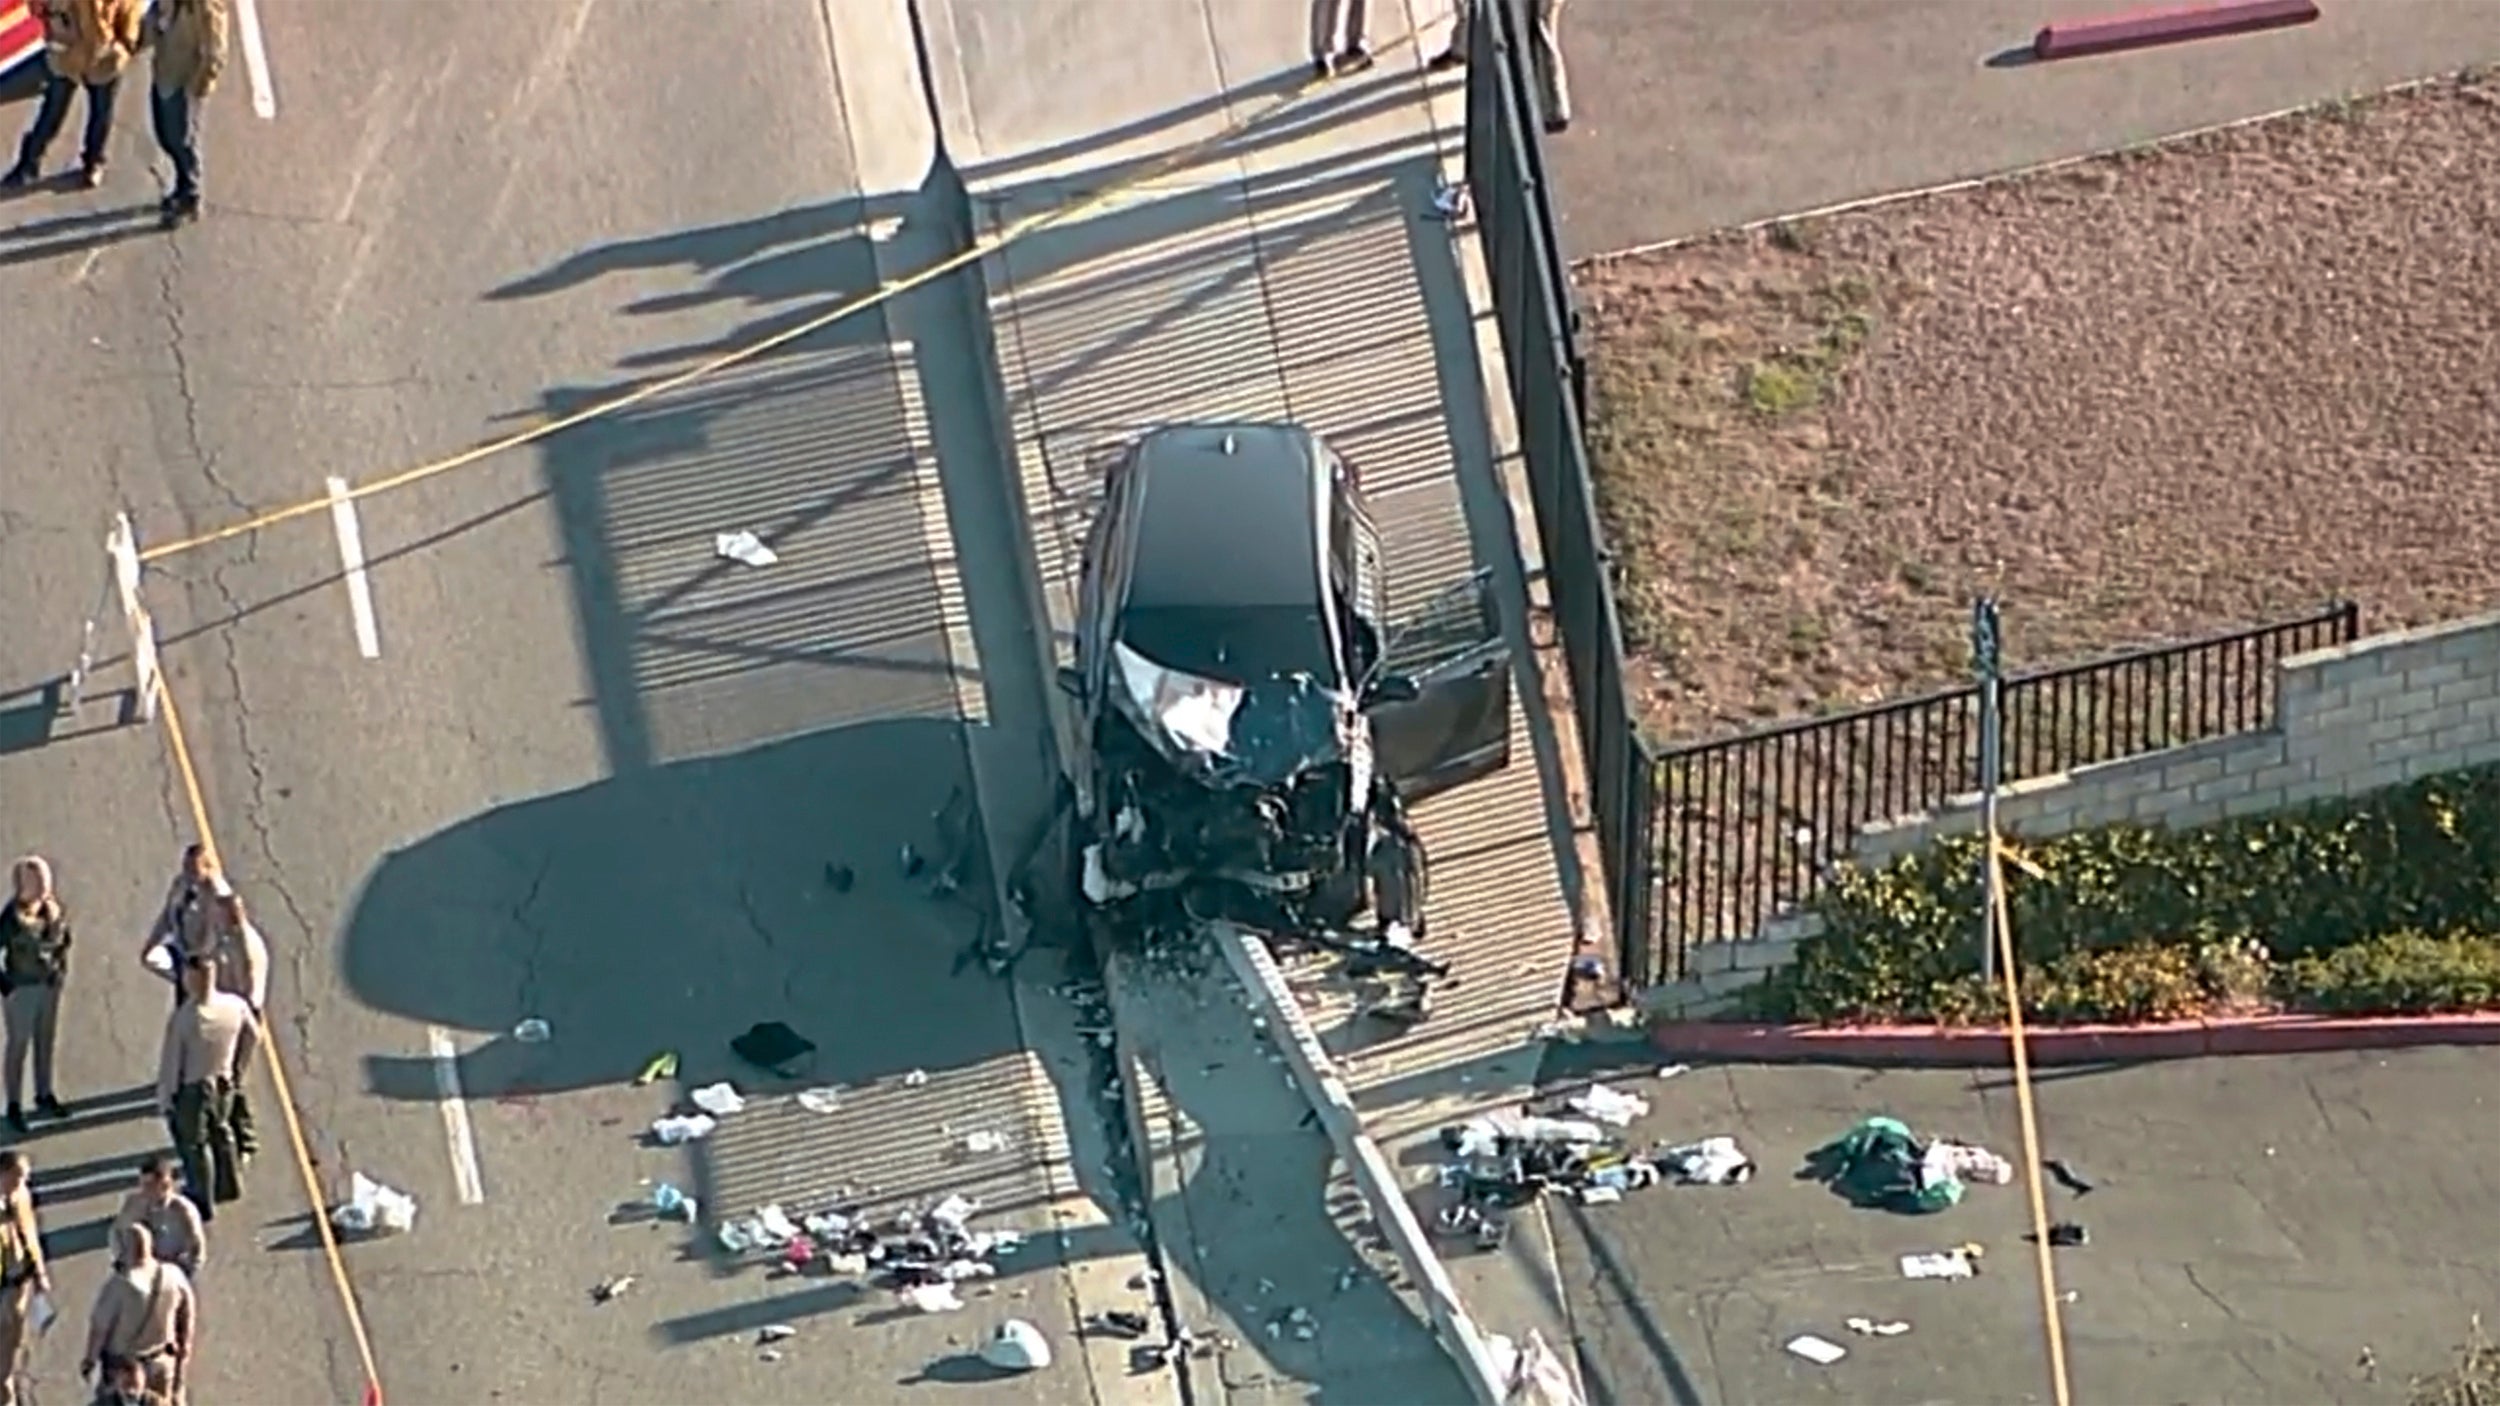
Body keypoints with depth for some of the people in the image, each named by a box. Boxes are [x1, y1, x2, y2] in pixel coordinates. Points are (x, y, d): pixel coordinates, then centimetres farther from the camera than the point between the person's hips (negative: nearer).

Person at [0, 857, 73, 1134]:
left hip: (49, 984, 6)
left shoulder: (53, 907, -6)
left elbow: (64, 939, 12)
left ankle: (44, 1096, 36)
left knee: (46, 1041, 19)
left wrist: (61, 968, 6)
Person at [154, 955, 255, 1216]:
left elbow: (170, 1064, -22)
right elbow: (253, 1035, 3)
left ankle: (203, 1203, 31)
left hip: (191, 1090, -5)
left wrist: (165, 1099, -7)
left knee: (193, 1145, 16)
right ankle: (228, 1185, 49)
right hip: (224, 1084, 5)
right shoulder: (235, 1006, -16)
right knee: (220, 1131, 30)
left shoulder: (181, 1019, -32)